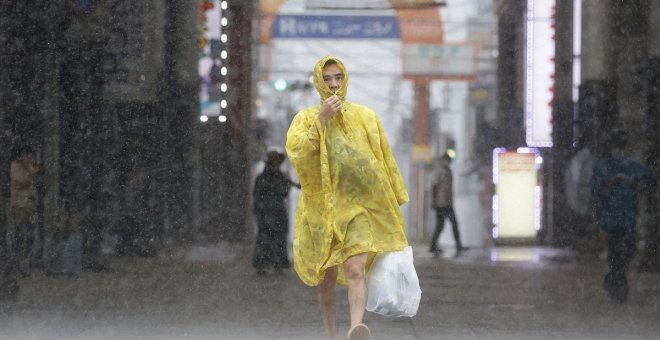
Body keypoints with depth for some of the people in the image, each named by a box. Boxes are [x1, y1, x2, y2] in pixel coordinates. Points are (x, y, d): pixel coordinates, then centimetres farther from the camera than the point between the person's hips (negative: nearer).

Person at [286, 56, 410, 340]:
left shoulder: (365, 117, 7)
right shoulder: (306, 119, 4)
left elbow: (386, 164, 11)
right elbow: (296, 153, -15)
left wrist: (396, 203, 9)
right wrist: (321, 120, -19)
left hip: (359, 207, -1)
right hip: (322, 207, 1)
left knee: (355, 270, -20)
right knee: (326, 276, 9)